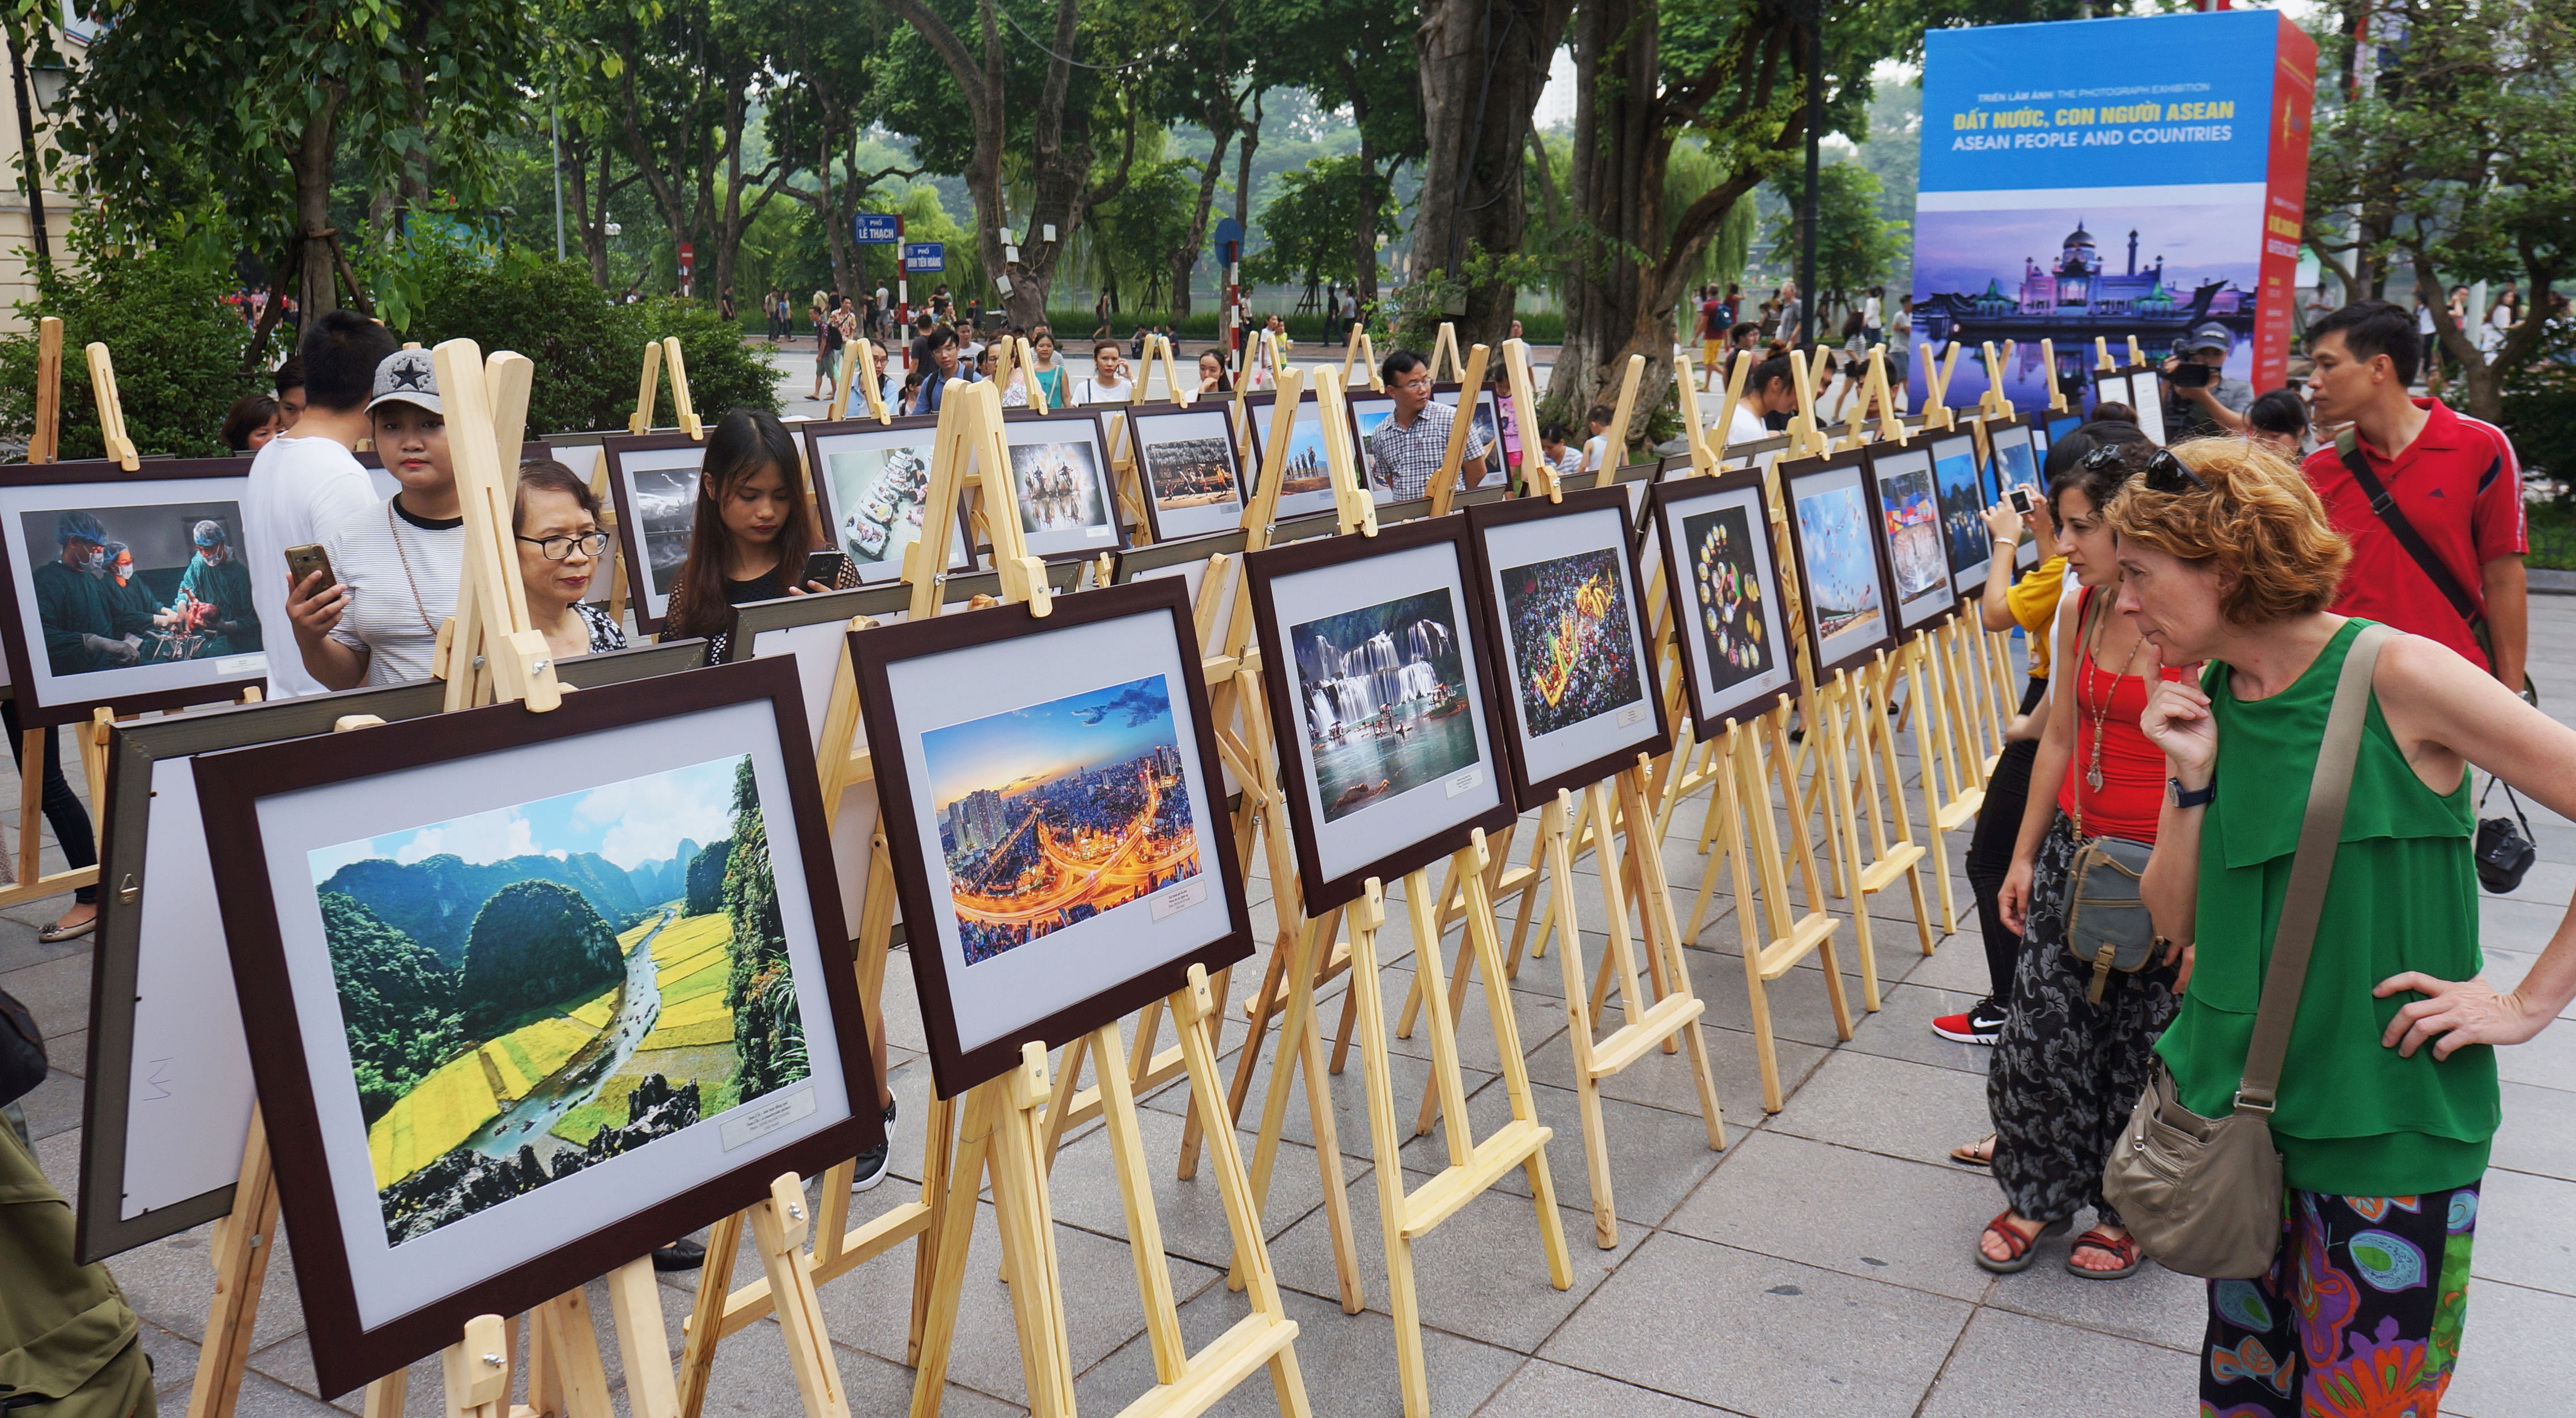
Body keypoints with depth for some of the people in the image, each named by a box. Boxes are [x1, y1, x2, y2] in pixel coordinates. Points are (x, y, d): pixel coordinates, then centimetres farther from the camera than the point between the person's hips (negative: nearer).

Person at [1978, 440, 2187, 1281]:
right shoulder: (2081, 612, 4)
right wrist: (2025, 856, 13)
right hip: (2075, 854, 6)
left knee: (2140, 1049, 9)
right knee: (2041, 1030, 8)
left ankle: (2127, 1211, 31)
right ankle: (2040, 1194, 29)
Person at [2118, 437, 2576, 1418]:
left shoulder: (2397, 677, -16)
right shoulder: (2207, 702, 2)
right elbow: (2173, 920, 4)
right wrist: (2194, 783, -10)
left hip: (2388, 1115, -5)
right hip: (2234, 1098, 5)